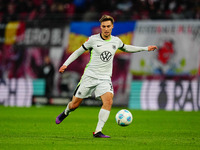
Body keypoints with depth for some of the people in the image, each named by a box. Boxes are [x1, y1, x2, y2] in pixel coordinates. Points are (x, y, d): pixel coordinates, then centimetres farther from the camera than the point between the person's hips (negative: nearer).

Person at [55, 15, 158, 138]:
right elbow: (78, 52, 4)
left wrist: (145, 49, 25)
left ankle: (98, 131, -21)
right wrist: (66, 64, -6)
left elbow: (126, 48, 27)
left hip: (105, 78, 2)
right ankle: (66, 113, 41)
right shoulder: (93, 40, -5)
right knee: (74, 104, 3)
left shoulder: (116, 41, 6)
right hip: (89, 76, -2)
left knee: (108, 101, -25)